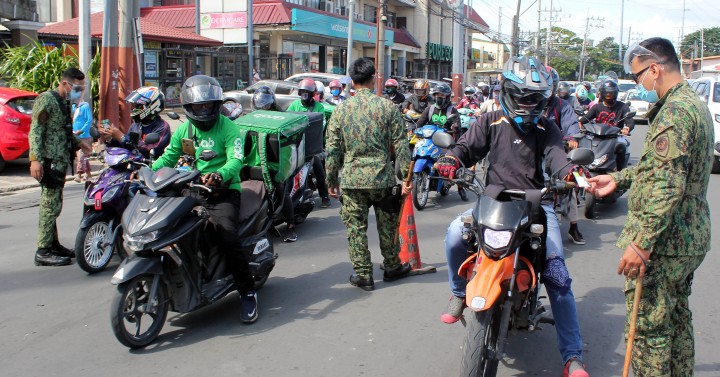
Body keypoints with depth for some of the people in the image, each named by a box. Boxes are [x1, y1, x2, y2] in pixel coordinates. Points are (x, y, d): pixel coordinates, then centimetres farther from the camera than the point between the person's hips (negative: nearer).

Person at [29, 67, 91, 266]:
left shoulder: (64, 103, 19)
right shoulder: (46, 99, -10)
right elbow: (35, 131, -17)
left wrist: (78, 143, 15)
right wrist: (35, 159, -24)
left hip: (60, 161, 10)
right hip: (49, 162, -10)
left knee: (53, 206, 15)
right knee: (51, 206, -9)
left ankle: (53, 244, 23)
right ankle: (43, 252, -4)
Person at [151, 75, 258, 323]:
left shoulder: (228, 127, -3)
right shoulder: (183, 130, 14)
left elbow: (236, 160, -17)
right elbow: (168, 157, 13)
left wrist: (219, 175, -38)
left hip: (224, 191, -5)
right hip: (194, 191, 6)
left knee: (229, 237, -24)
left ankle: (247, 293, -9)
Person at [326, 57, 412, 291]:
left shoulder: (341, 110, -1)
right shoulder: (387, 107, -3)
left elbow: (332, 149, 1)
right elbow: (400, 145, -3)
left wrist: (332, 180, 10)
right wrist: (406, 177, 3)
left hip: (351, 179, 0)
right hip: (382, 177, 0)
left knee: (356, 227, 8)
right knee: (387, 226, 16)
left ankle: (363, 274, 13)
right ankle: (392, 267, 30)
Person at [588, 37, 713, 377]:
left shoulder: (675, 112, -20)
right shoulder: (695, 105, 14)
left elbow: (667, 186, -27)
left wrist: (642, 242, -28)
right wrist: (618, 178, 20)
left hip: (664, 243, -11)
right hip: (691, 237, 11)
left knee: (648, 325, -2)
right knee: (676, 316, 22)